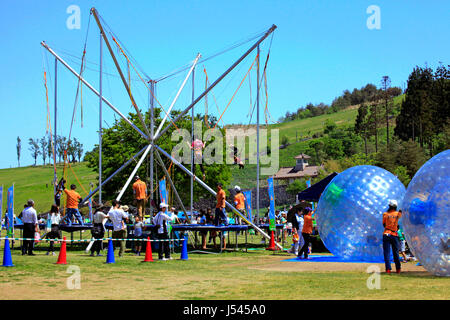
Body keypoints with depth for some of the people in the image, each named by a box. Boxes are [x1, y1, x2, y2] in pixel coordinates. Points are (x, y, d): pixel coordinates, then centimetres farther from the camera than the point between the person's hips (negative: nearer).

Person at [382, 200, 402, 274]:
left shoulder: (385, 214, 1)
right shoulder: (398, 214, 1)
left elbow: (384, 224, 8)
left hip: (386, 234, -1)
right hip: (394, 235, 1)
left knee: (387, 253, -1)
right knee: (396, 253, 11)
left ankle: (388, 269, -11)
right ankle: (398, 269, 14)